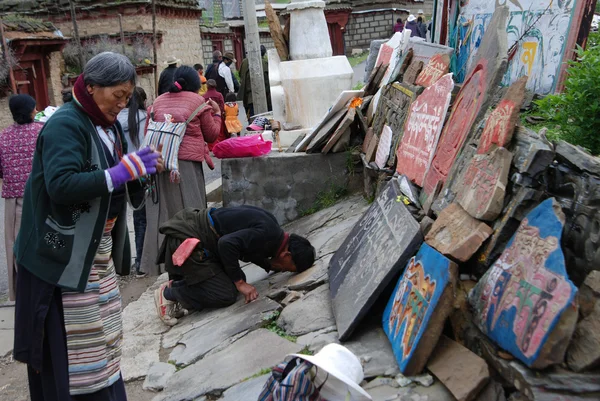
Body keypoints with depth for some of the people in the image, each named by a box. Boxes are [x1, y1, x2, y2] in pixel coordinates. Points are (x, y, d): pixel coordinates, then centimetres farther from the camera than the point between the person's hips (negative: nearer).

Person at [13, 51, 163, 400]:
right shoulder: (65, 125, -16)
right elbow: (61, 186, -28)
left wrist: (140, 173, -3)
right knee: (69, 349, -1)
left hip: (99, 252, 9)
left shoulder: (109, 126, 11)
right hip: (64, 255, -9)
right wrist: (119, 173, -30)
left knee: (101, 337, 17)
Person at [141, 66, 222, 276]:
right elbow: (211, 134, 9)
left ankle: (160, 259, 13)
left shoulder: (158, 102, 15)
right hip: (187, 162, -4)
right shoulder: (198, 101, 2)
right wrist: (216, 113, 22)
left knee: (162, 212, 9)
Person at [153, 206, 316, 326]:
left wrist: (270, 265, 5)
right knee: (225, 295, -11)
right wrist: (240, 282, -21)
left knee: (235, 280, 8)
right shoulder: (267, 234, -22)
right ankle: (169, 292, -1)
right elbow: (227, 244, -30)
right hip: (185, 240, -10)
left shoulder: (270, 225, 7)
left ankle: (177, 284, 8)